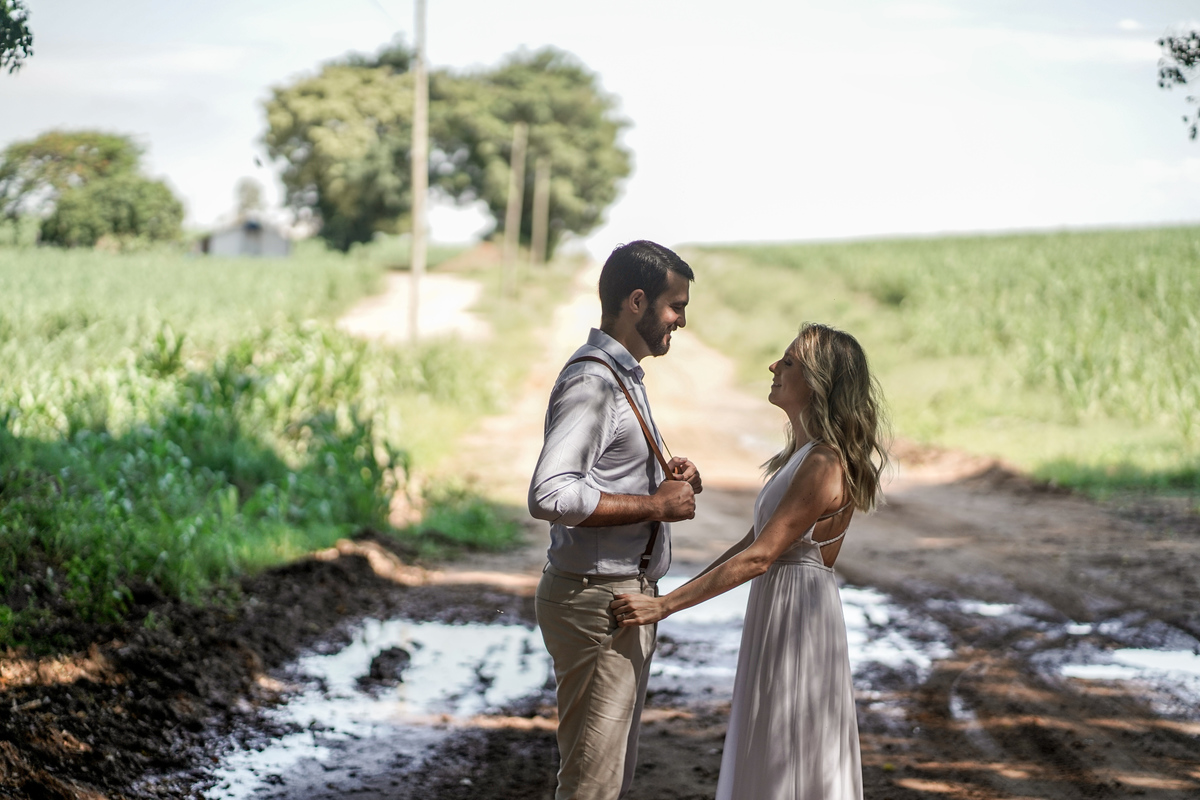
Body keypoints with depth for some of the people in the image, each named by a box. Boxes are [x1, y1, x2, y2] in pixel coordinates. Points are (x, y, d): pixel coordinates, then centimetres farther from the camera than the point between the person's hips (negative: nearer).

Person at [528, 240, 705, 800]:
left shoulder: (623, 376, 15)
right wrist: (657, 505, -22)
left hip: (628, 599, 11)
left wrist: (664, 476, 7)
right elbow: (550, 495, -30)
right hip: (596, 601, -11)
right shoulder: (591, 382, -18)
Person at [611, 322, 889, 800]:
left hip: (799, 613, -10)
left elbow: (759, 557, -24)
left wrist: (665, 606, -24)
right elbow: (754, 541, 13)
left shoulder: (824, 465, -21)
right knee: (766, 759, 17)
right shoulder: (802, 454, 10)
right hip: (775, 605, 10)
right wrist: (685, 589, 10)